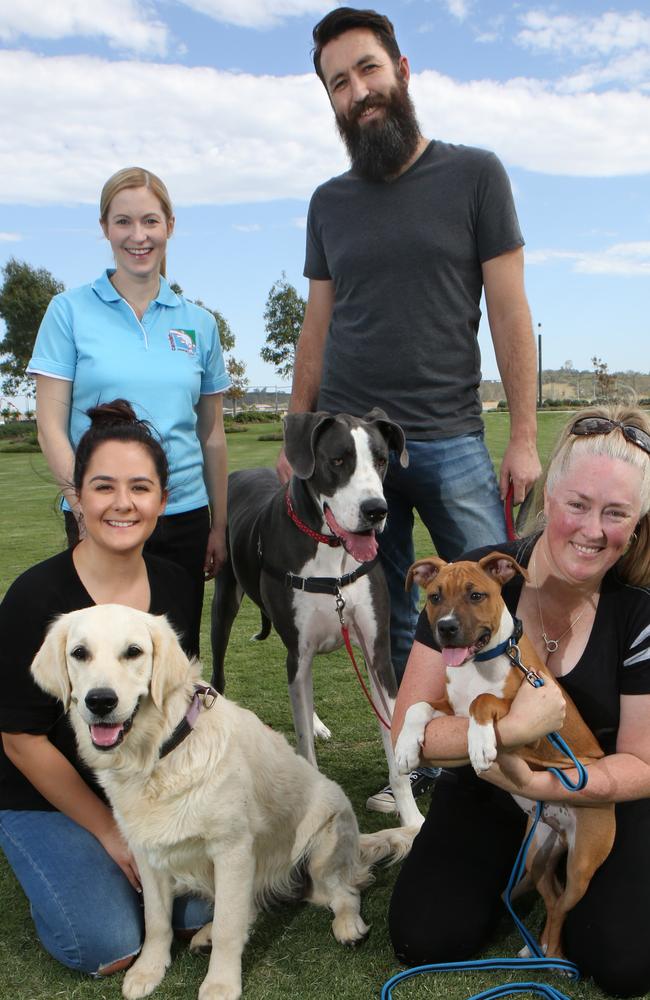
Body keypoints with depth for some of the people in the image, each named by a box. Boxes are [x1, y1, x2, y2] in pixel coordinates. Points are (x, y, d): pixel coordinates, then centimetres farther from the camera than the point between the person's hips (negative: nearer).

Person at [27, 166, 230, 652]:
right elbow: (51, 426, -3)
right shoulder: (71, 311, 1)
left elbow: (211, 434, 11)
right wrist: (83, 503, -14)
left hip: (185, 516, 3)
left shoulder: (198, 322, 8)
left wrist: (219, 526, 10)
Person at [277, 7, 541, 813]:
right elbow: (318, 325, 14)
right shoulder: (330, 203, 12)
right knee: (391, 626, 7)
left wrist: (524, 436, -7)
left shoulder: (474, 174, 3)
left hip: (449, 438, -2)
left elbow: (508, 309, -1)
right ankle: (417, 768, 21)